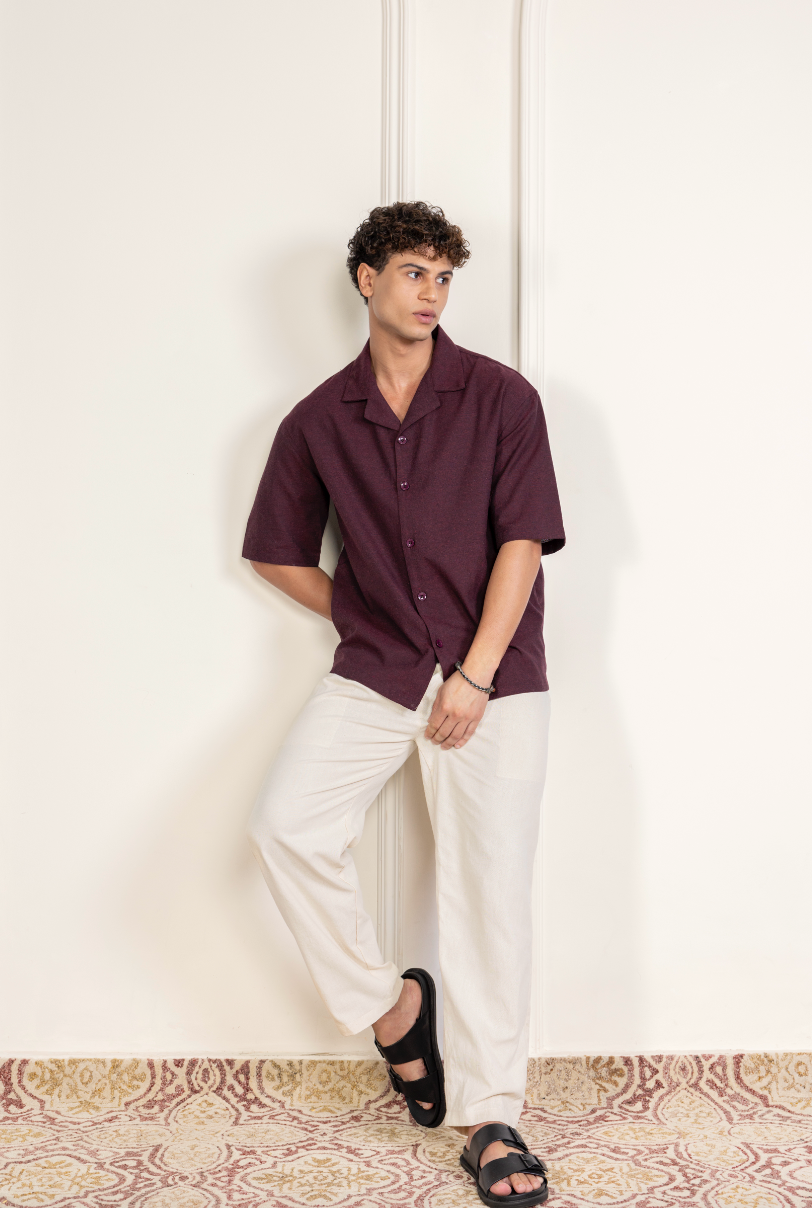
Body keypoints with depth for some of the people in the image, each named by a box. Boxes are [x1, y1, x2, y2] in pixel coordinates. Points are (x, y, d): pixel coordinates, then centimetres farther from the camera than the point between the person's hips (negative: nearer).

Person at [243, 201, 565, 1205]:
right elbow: (278, 555, 17)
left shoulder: (500, 397, 0)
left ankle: (488, 1115, 7)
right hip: (373, 670, 2)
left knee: (488, 878, -6)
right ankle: (389, 1005, 7)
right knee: (285, 824, -16)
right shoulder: (318, 421, 6)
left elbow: (523, 543, -6)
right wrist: (364, 621, 7)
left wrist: (473, 678, -13)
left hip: (493, 674, -2)